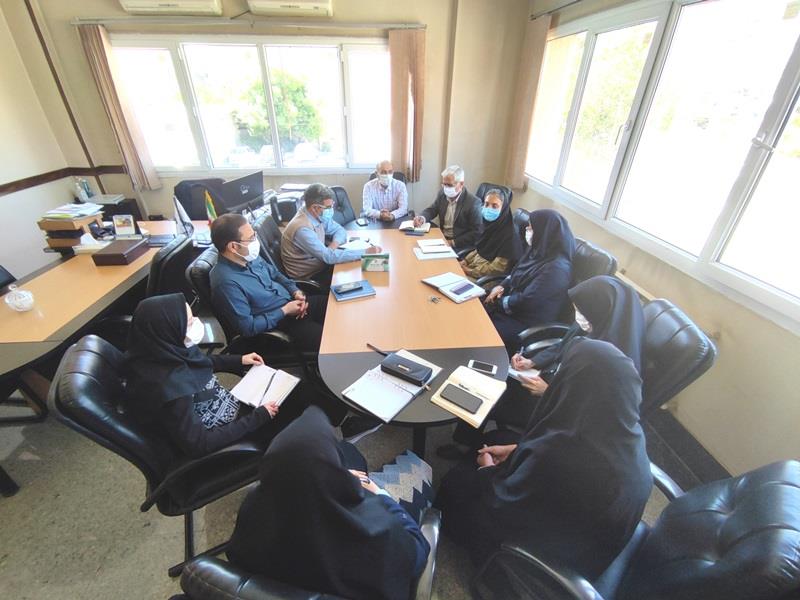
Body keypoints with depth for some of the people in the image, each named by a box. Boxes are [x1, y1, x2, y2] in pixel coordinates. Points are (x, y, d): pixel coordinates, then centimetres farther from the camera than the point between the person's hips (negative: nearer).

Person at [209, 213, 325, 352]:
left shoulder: (249, 256, -2)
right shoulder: (226, 281, -26)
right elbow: (248, 328, -23)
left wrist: (296, 291, -1)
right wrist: (284, 311, -18)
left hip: (291, 300, 8)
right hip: (279, 322, -8)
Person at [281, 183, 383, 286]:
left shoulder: (318, 215, -6)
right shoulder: (302, 229, -30)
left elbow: (339, 230, 8)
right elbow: (329, 257, -32)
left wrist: (335, 243, -16)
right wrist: (365, 252, -31)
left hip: (319, 262, 7)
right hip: (307, 276, -7)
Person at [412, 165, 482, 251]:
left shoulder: (473, 202, -15)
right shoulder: (442, 193, 2)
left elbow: (477, 233, -15)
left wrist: (453, 242, -20)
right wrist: (421, 217, -13)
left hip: (460, 246, -6)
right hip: (442, 238, 6)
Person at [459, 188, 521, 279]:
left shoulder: (508, 234, -21)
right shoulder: (489, 224, 2)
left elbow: (498, 267, -20)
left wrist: (470, 272, -19)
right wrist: (465, 261, 0)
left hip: (491, 277, -7)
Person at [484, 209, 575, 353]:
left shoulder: (557, 268, -27)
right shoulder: (540, 250, 1)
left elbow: (526, 301, -25)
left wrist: (499, 302, -12)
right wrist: (502, 286, -3)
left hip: (529, 322, -8)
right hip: (513, 304, 9)